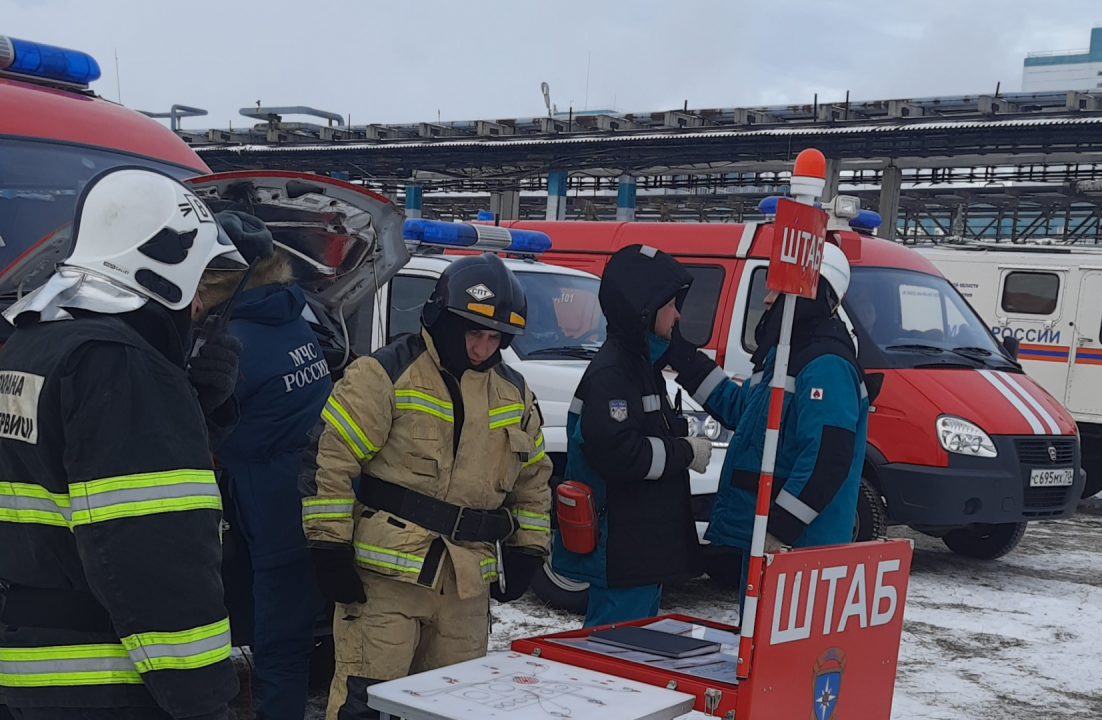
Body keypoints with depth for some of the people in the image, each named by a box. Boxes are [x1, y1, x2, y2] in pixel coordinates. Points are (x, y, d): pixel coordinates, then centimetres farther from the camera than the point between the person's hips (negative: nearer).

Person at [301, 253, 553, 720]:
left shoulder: (515, 395, 11)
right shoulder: (385, 375, -9)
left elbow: (533, 479, 21)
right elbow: (332, 460, -10)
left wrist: (528, 551, 14)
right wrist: (330, 546, -12)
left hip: (468, 584, 6)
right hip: (386, 575, -6)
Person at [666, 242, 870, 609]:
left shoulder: (827, 365, -19)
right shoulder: (785, 354, 15)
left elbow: (826, 459, -26)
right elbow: (737, 408, 26)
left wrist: (779, 530, -27)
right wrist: (683, 358, 23)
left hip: (795, 548, -11)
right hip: (762, 537, 11)